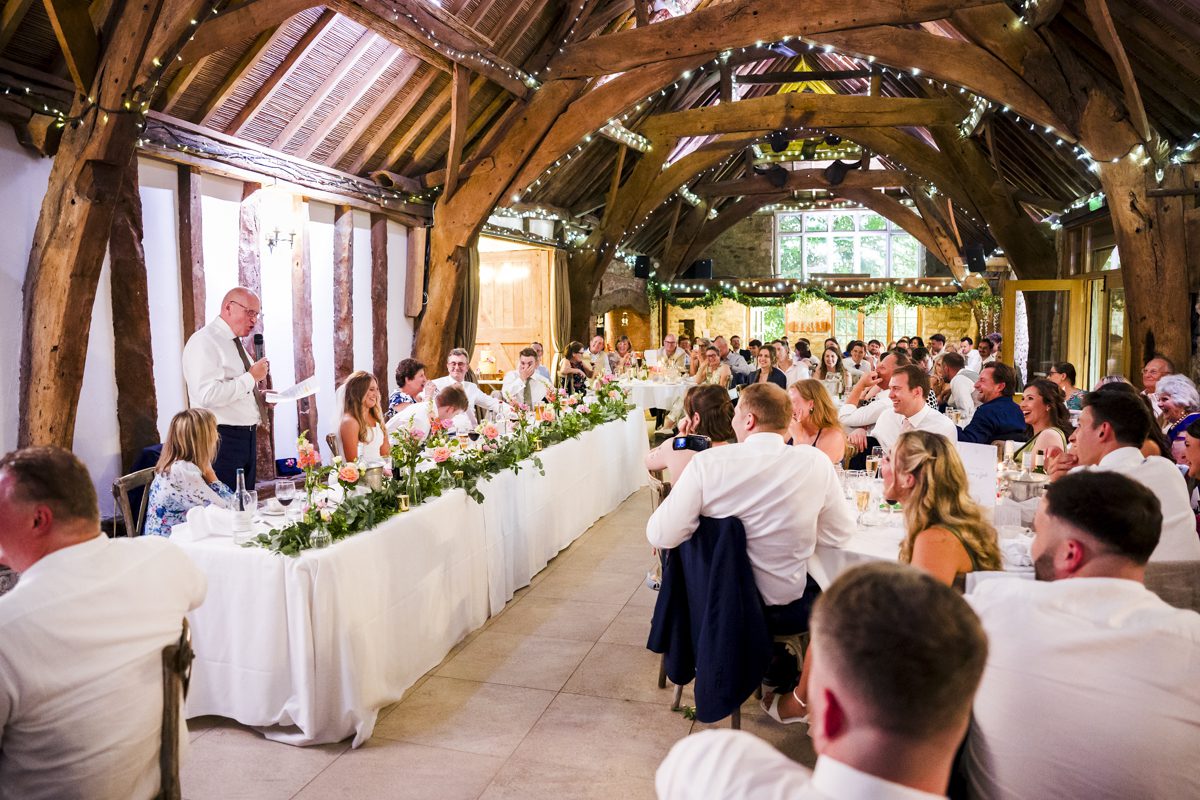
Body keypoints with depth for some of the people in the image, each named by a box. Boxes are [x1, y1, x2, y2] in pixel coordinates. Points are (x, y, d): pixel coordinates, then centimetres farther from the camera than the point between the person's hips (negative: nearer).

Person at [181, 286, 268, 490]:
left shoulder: (236, 343, 16)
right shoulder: (204, 342, -13)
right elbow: (209, 395, -26)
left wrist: (259, 396, 8)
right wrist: (251, 377, -19)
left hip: (246, 438, 9)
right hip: (222, 440, -9)